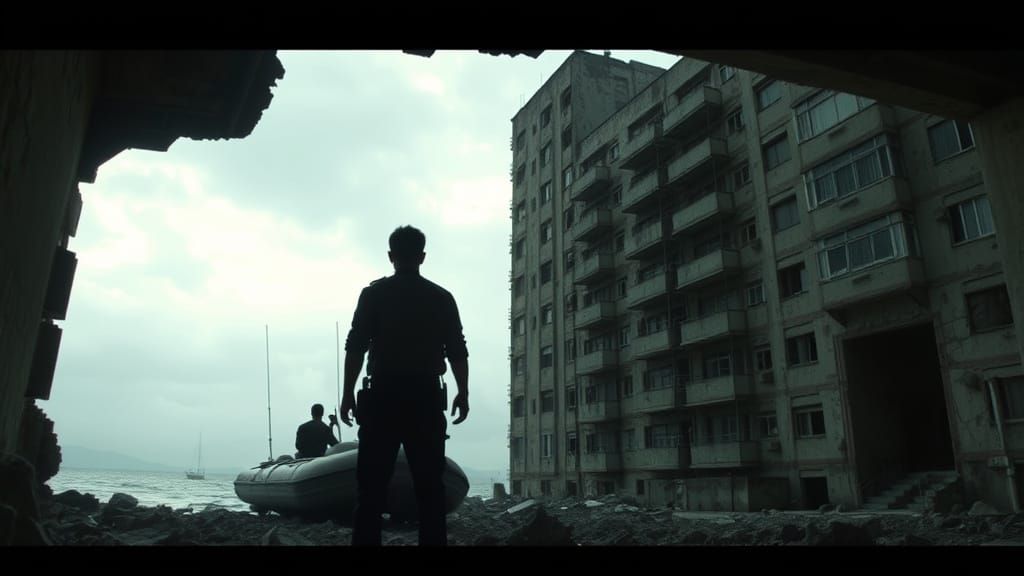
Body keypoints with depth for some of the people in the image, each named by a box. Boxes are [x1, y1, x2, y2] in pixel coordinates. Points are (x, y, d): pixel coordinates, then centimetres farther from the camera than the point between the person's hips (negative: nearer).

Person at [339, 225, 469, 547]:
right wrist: (463, 393, 11)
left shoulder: (374, 293, 2)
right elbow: (457, 352, 4)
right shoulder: (442, 297, 7)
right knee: (430, 487, 6)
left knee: (372, 486, 4)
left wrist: (348, 393, 2)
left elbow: (355, 347, -3)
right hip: (426, 399, 1)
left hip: (382, 397, -1)